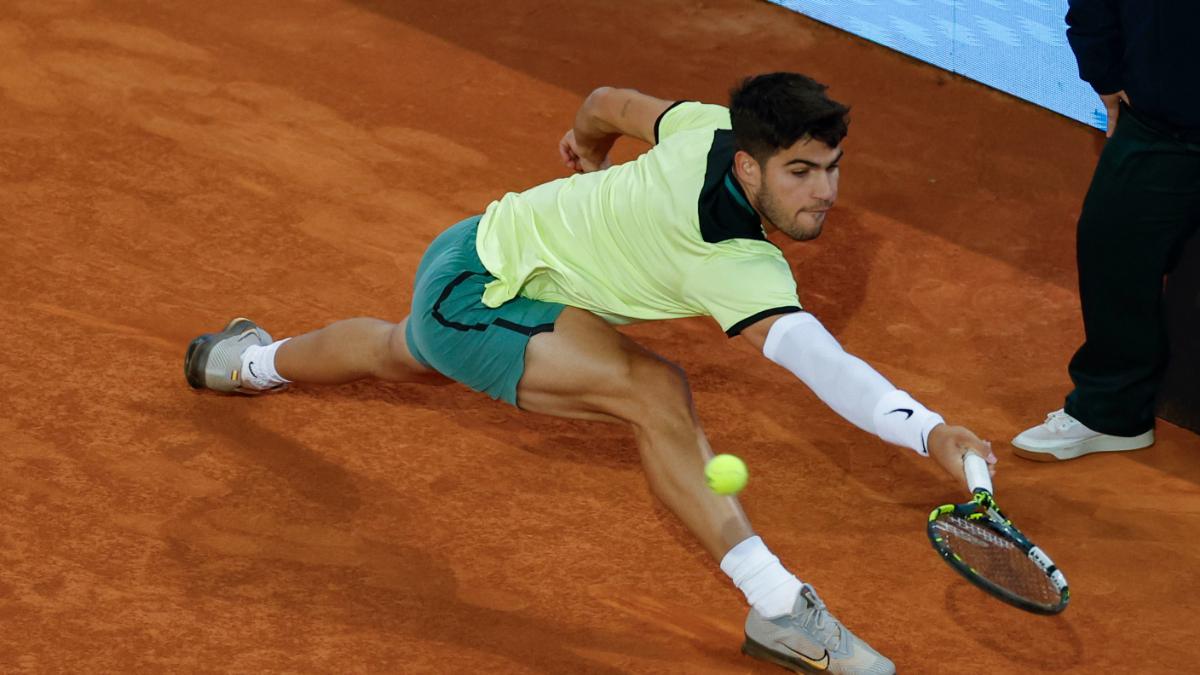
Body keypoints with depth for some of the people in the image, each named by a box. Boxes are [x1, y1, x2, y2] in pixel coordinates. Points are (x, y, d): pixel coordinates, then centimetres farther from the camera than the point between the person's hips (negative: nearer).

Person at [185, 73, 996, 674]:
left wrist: (589, 144, 27)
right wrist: (930, 432, -62)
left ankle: (247, 361, 72)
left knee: (401, 355, 41)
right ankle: (778, 608, -27)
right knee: (652, 390, -31)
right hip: (478, 300, -10)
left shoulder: (715, 127, -15)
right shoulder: (734, 263, -37)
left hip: (484, 244, 10)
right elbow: (818, 359, -52)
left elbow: (612, 103, 5)